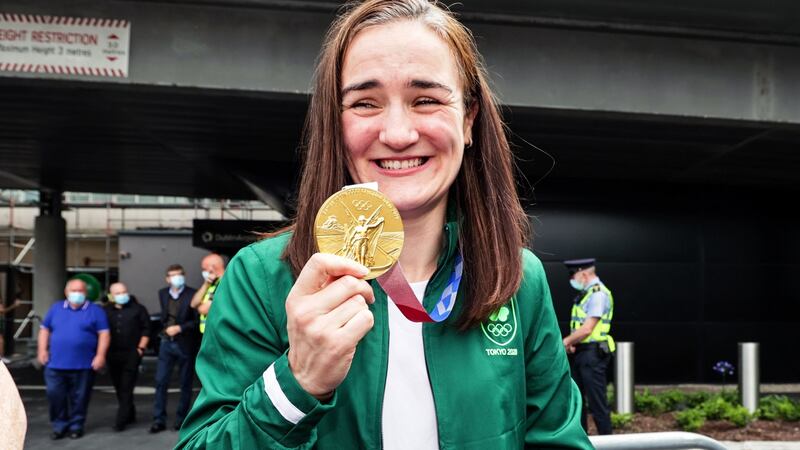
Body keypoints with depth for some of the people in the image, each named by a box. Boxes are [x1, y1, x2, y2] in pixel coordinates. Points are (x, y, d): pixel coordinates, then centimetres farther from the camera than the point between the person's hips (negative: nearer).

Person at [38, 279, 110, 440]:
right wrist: (42, 350, 4)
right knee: (55, 395, 2)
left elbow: (104, 334, -2)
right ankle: (60, 425, 17)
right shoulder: (56, 308, 11)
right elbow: (45, 329, 15)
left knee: (79, 397, 4)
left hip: (83, 365, -2)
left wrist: (100, 355, -11)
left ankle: (76, 425, 18)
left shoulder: (95, 310, 1)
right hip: (55, 364, 2)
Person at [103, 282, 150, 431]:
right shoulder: (106, 311, 8)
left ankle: (121, 420, -7)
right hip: (113, 355, 4)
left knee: (126, 388, -8)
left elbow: (146, 329, 1)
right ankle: (129, 415, 27)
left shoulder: (137, 309, 1)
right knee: (119, 388, 11)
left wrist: (141, 348, -5)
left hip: (131, 353, -4)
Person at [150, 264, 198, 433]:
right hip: (167, 343, 4)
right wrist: (166, 328, 4)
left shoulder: (192, 294, -8)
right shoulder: (162, 293, 8)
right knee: (161, 382, 0)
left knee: (185, 383, 6)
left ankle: (181, 418, 17)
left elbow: (198, 320, -9)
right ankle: (159, 420, 5)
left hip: (185, 344, -4)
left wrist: (179, 328, -16)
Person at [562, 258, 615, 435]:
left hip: (593, 353, -9)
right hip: (580, 352, 9)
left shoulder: (598, 294, -15)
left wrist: (566, 341, -9)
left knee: (597, 401, -2)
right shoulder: (584, 293, 14)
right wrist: (571, 342, 0)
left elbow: (587, 329, -20)